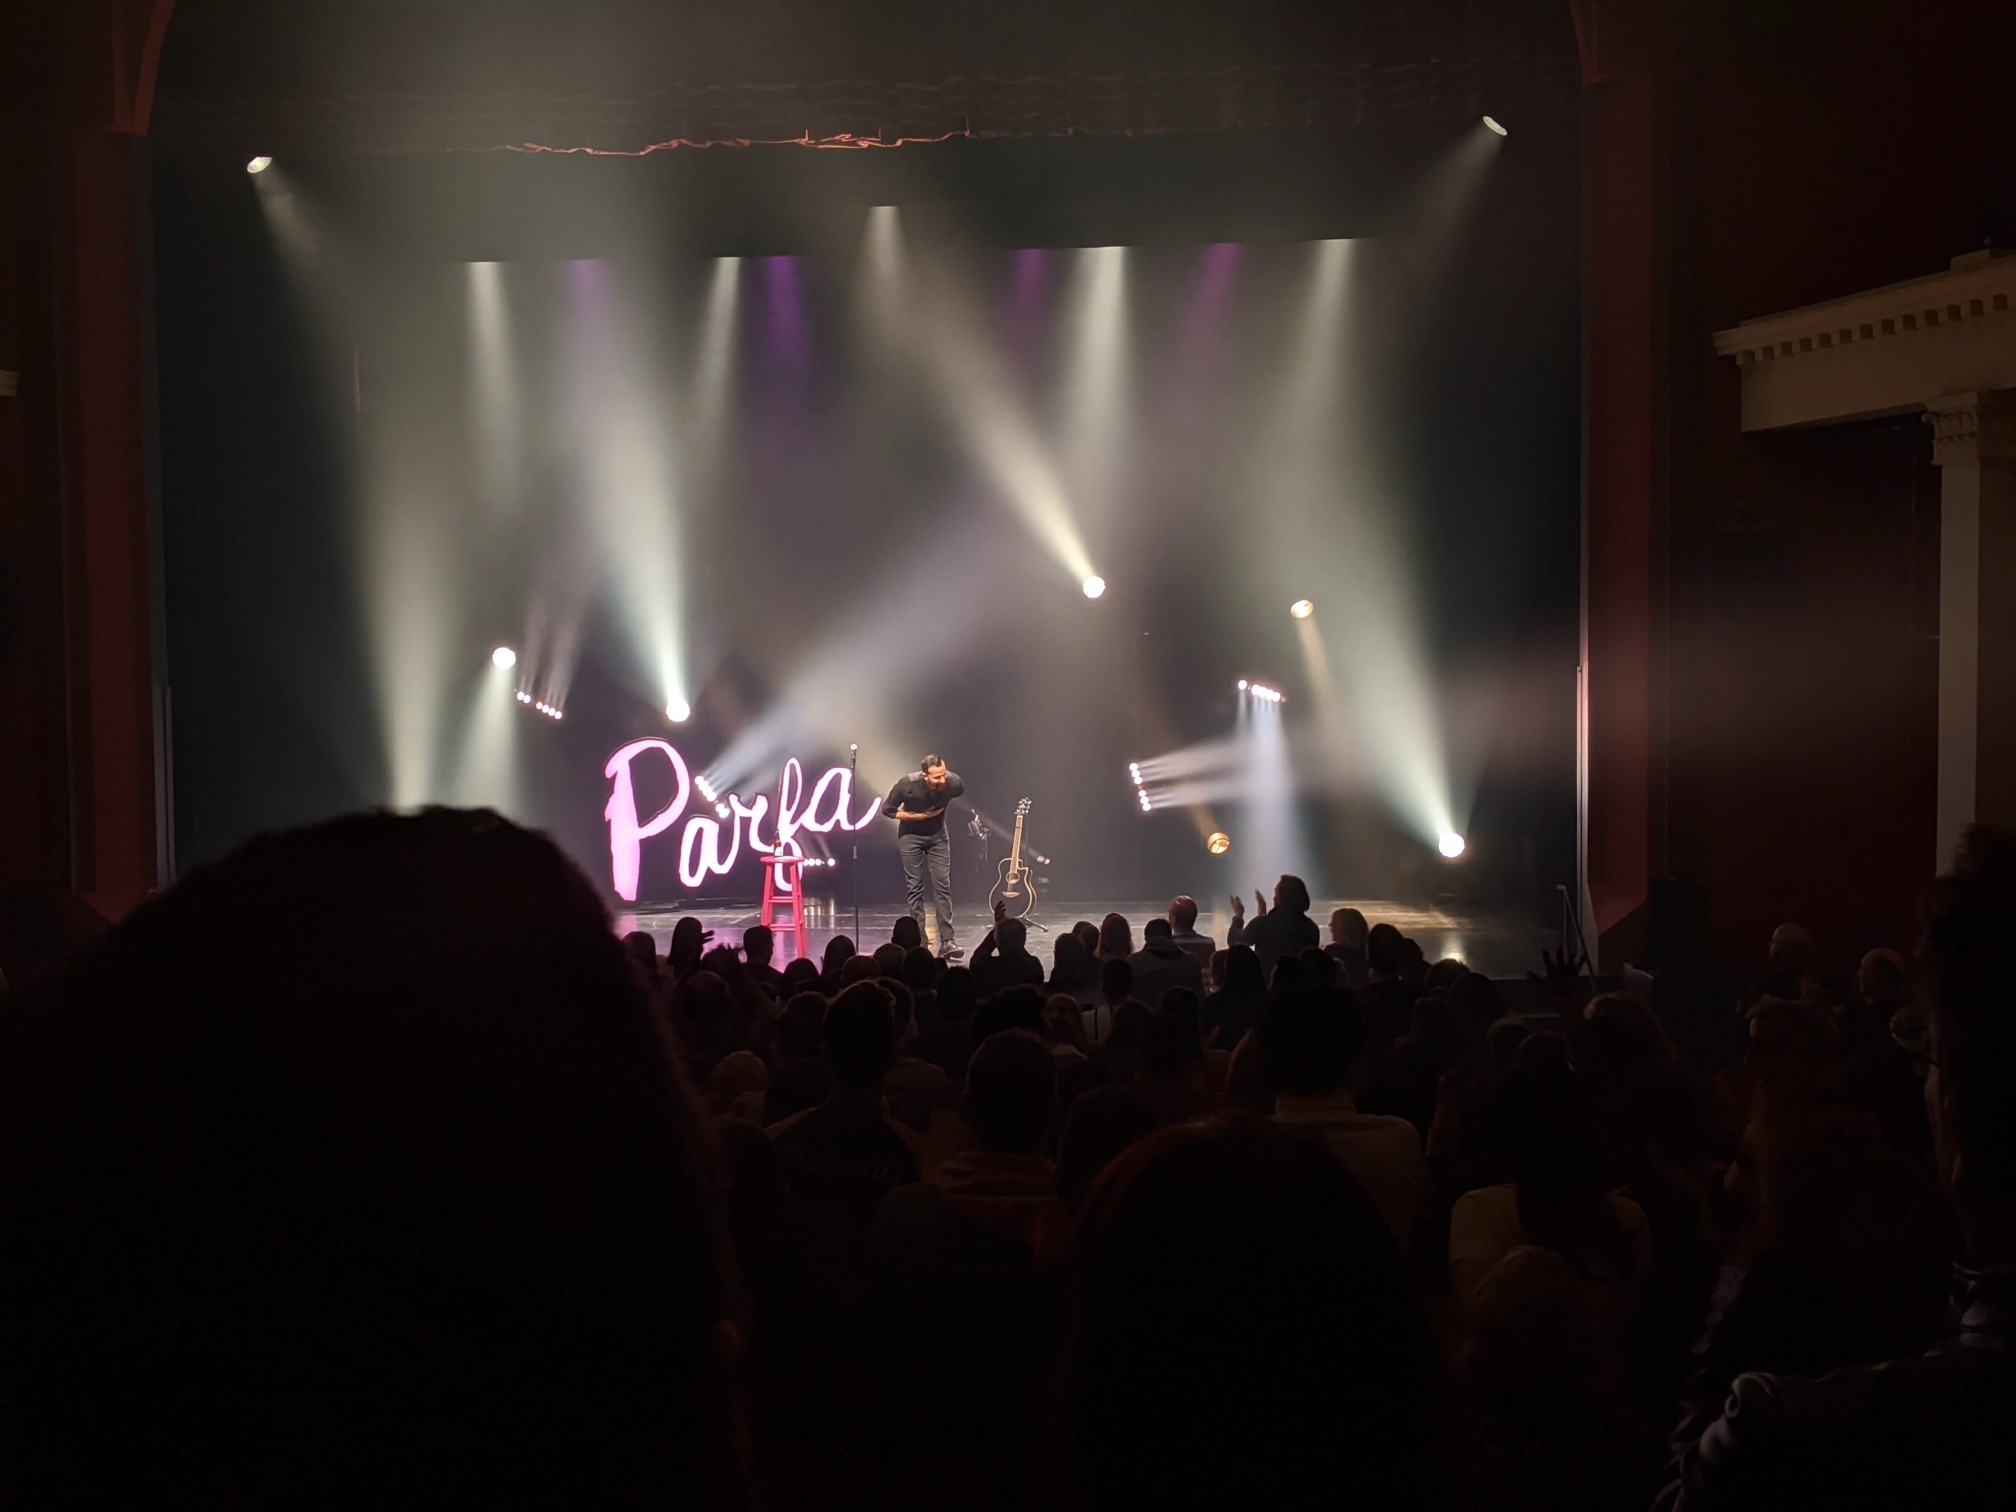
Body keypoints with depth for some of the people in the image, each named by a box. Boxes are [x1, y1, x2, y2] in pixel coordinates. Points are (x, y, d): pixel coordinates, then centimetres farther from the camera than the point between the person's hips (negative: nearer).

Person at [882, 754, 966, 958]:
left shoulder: (953, 782, -24)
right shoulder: (907, 785, -30)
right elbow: (887, 810, -15)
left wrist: (941, 809, 0)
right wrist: (917, 816, -20)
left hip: (938, 835, 1)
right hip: (911, 836, -1)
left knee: (943, 885, -7)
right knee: (915, 887, 0)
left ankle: (947, 941, -7)